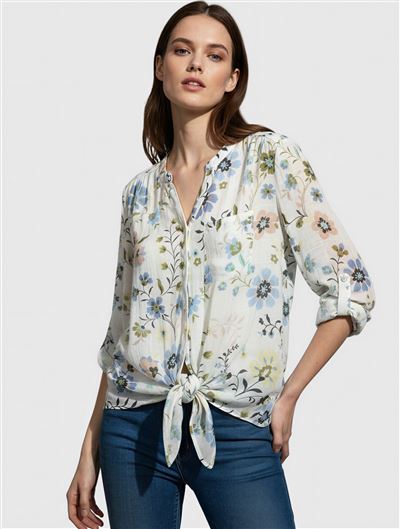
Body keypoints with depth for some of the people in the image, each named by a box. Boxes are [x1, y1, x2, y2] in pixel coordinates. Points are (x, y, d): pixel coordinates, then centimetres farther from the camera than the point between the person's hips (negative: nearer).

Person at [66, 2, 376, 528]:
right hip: (133, 426, 4)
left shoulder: (272, 159, -3)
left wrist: (289, 394, -4)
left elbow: (351, 289, -4)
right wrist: (90, 450, 10)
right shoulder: (140, 191, 9)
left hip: (236, 429, -3)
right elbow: (122, 327, 13)